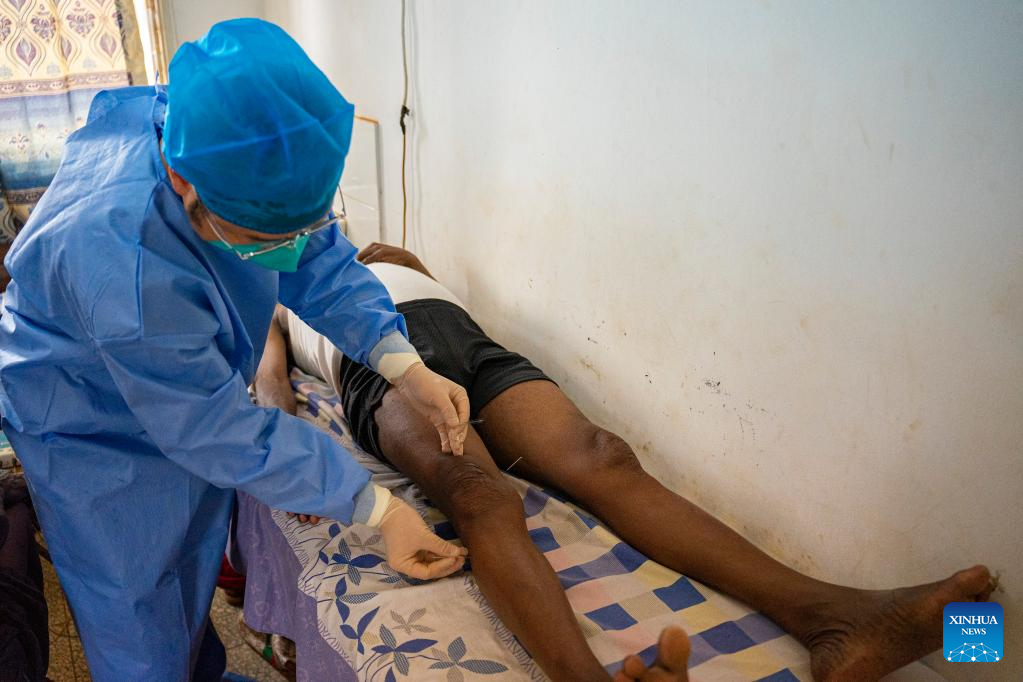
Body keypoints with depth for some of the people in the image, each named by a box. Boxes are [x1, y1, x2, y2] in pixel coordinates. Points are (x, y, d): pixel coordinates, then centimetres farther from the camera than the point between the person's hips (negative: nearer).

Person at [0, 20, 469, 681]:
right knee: (139, 623, 13)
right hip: (98, 437, -7)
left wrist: (406, 366, -27)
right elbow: (223, 434, -33)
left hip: (190, 398, 7)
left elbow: (320, 260, -12)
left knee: (195, 564, 28)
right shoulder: (124, 265, -44)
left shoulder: (242, 155, -25)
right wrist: (378, 509, -28)